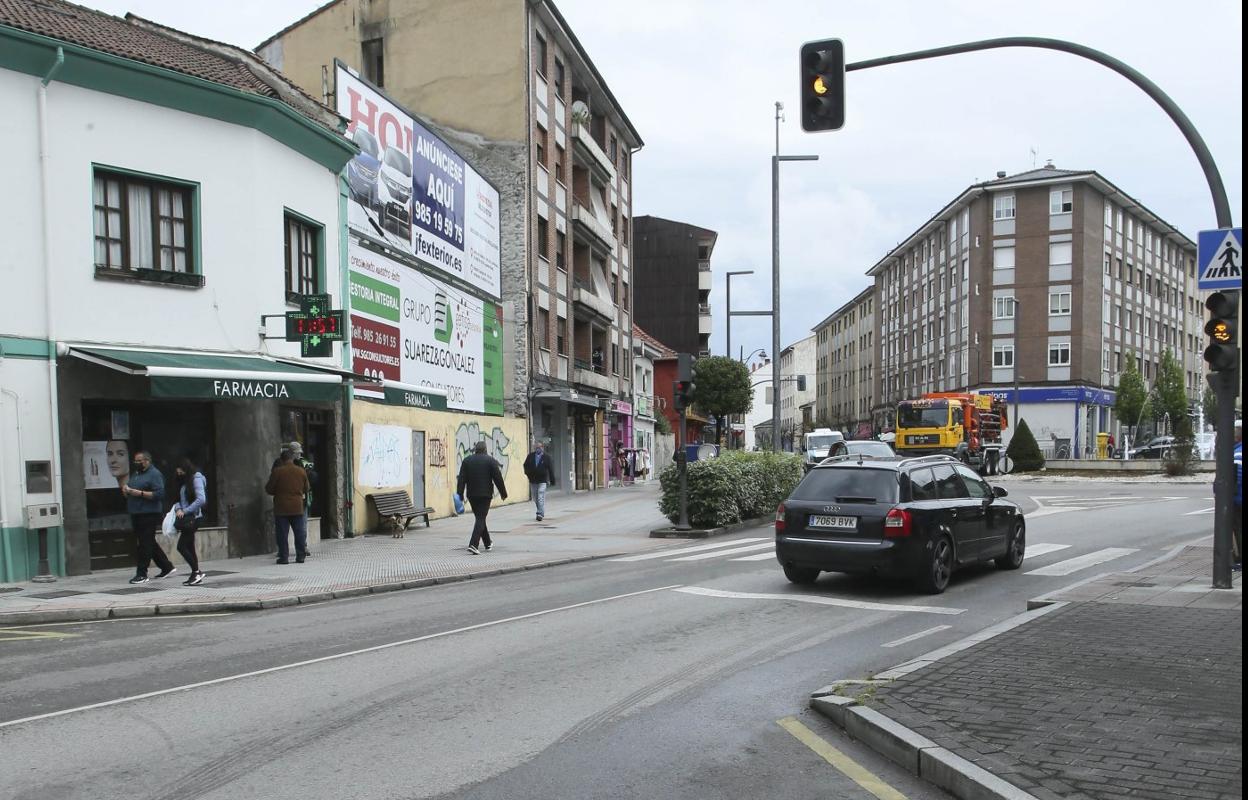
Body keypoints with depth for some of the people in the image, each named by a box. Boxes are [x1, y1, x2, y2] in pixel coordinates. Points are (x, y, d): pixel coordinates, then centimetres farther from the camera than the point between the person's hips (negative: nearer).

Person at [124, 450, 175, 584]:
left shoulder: (154, 474, -8)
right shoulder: (135, 474, 19)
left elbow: (159, 494, -18)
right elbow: (128, 493, 27)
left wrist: (140, 493, -22)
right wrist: (126, 490, 3)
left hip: (149, 515, -9)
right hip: (136, 514, 9)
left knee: (145, 544, -7)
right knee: (149, 543, 13)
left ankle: (142, 574, -3)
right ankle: (167, 567, 22)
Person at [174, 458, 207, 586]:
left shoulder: (196, 479, -10)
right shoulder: (184, 482, 16)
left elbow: (201, 499, -20)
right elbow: (179, 500, 17)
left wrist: (185, 511, -16)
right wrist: (178, 508, -5)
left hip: (193, 517, -9)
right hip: (186, 518, 9)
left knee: (181, 546, -11)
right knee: (189, 547, 10)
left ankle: (197, 572, -6)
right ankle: (195, 575, 15)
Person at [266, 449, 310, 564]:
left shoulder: (277, 472, -9)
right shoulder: (301, 471, 2)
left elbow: (269, 489, -4)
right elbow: (306, 489, 12)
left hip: (281, 508, -3)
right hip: (298, 507, 3)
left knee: (282, 534, 3)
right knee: (300, 533, 9)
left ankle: (284, 557, 2)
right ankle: (301, 556, 9)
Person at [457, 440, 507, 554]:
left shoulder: (467, 460, 6)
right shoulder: (490, 461, -4)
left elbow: (462, 479, 1)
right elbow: (498, 478, -5)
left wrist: (460, 494, -1)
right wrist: (503, 493, 4)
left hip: (471, 494, 4)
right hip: (485, 494, -4)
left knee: (480, 518, 17)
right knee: (481, 519, -4)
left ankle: (488, 543, 29)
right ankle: (473, 544, -19)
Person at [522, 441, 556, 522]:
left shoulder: (546, 457, -1)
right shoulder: (530, 456, 7)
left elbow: (551, 469, 1)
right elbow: (525, 465, 15)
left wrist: (552, 480, 0)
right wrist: (528, 473, -2)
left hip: (542, 481, -4)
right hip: (533, 481, 4)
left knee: (541, 498, -13)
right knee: (535, 498, 12)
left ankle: (540, 514, -11)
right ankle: (541, 513, 27)